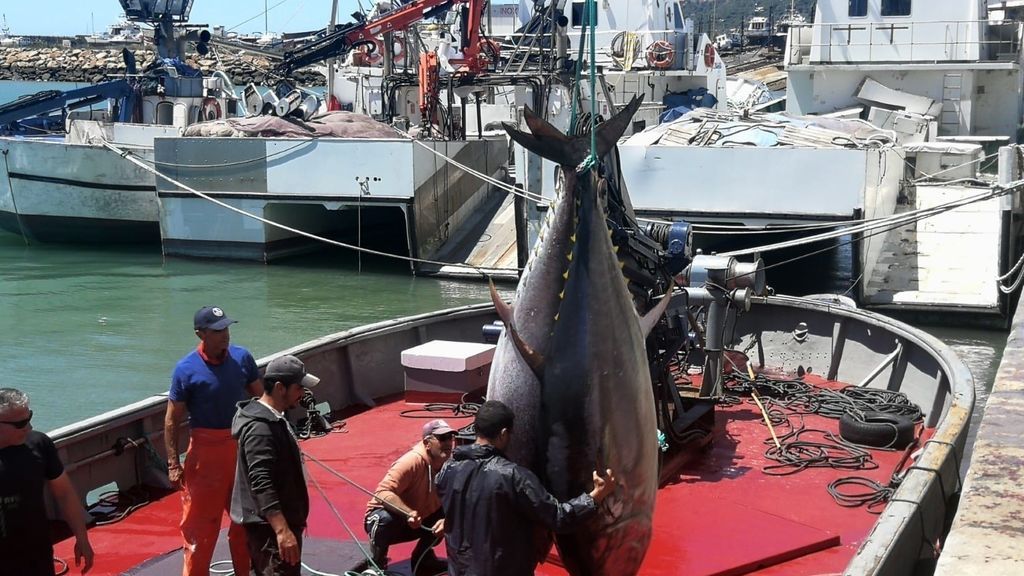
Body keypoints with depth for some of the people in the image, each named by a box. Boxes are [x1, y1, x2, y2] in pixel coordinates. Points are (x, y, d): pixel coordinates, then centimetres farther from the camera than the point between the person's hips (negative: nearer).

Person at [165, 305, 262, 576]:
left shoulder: (242, 357, -4)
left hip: (243, 446, 4)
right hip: (206, 452, -4)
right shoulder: (186, 369, -14)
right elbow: (172, 420, -9)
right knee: (200, 521, 2)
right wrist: (173, 464, -11)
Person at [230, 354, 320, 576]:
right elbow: (261, 484, -29)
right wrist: (282, 530, -34)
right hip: (270, 526, -11)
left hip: (272, 522, 11)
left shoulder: (272, 419, 12)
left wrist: (290, 524, 28)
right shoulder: (260, 428, -21)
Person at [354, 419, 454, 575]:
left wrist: (445, 519, -29)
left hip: (419, 522, 6)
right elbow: (383, 493, -37)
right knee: (385, 519, -38)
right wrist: (409, 513, -50)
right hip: (385, 516, -6)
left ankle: (423, 558, 12)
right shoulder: (412, 462, -30)